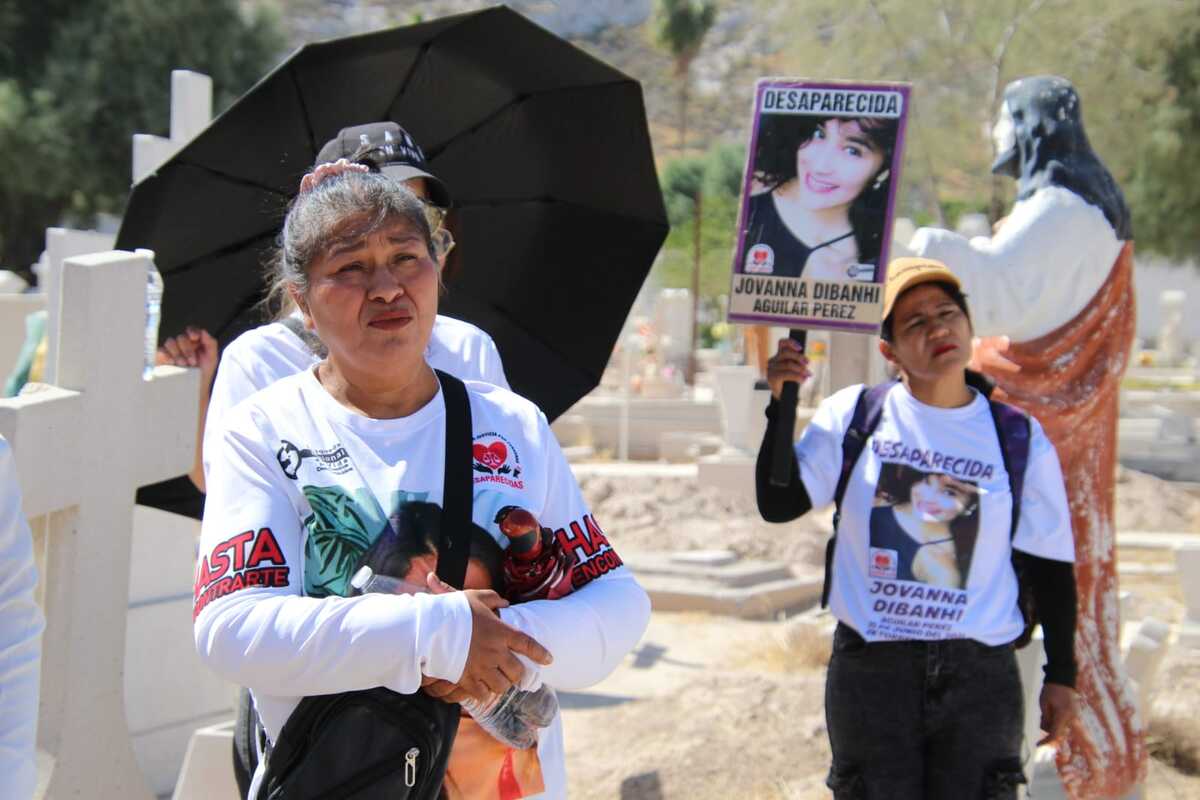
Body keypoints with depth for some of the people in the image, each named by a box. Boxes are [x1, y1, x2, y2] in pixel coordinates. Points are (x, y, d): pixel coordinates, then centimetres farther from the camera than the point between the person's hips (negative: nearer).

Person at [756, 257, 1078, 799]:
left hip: (980, 674, 0)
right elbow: (777, 505, -3)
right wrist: (782, 405, -12)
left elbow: (1051, 566, 9)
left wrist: (1061, 675, 9)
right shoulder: (853, 416, 1)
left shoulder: (1020, 440, 3)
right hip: (869, 668, 0)